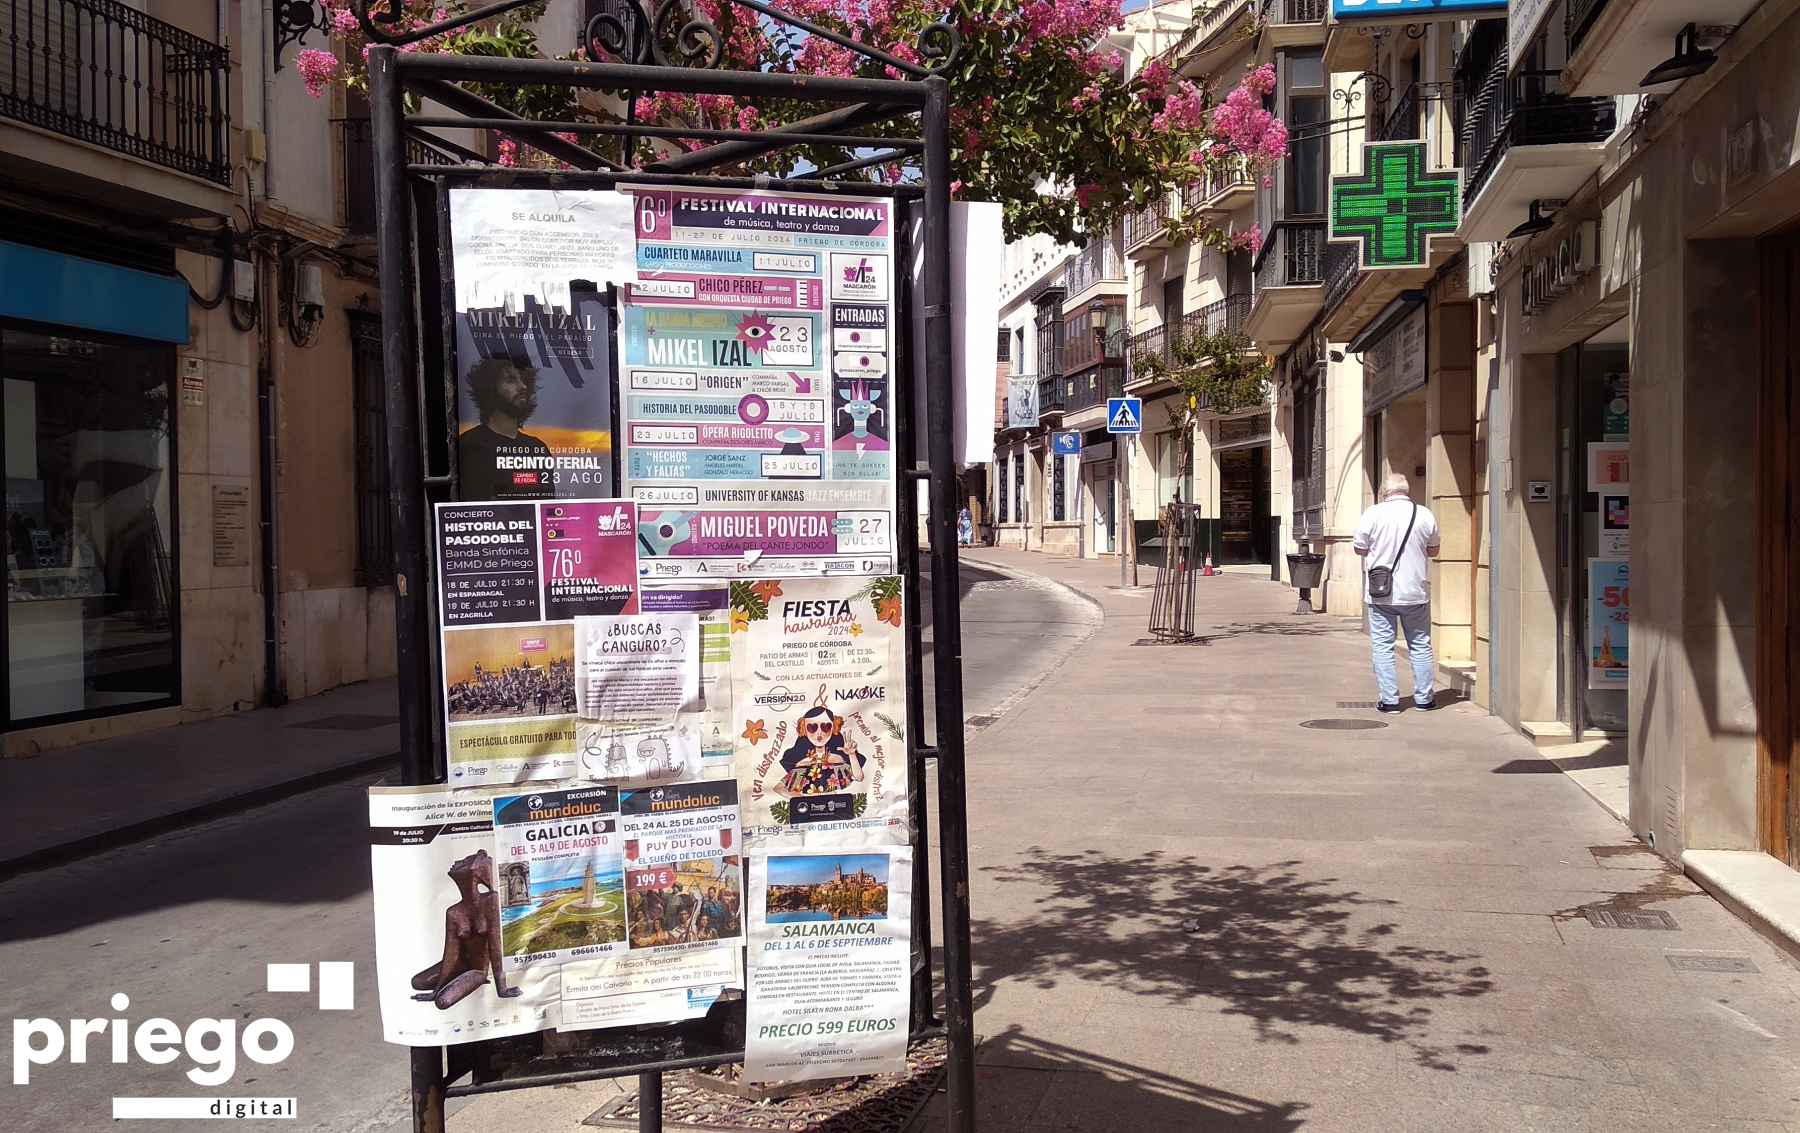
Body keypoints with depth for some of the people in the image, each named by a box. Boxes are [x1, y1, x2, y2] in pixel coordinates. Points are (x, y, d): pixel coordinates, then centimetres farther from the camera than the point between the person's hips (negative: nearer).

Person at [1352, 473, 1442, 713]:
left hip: (1381, 594, -2)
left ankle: (1389, 699, 3)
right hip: (1416, 592, 2)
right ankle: (1424, 698, 17)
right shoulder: (1425, 515, -1)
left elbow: (1360, 548, 0)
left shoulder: (1373, 514, -8)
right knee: (1420, 645, 13)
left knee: (1382, 646, 5)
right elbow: (1433, 551, 11)